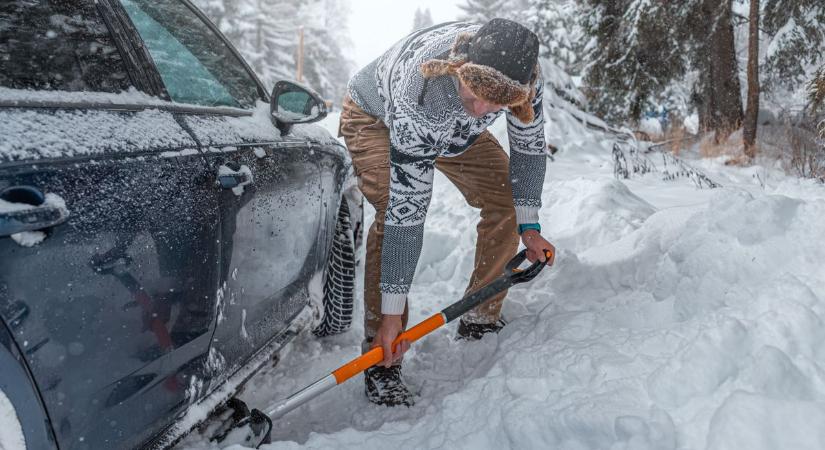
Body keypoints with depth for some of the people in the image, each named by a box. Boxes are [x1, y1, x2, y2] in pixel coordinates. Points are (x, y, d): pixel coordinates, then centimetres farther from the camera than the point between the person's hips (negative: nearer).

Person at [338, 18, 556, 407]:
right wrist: (392, 312, -40)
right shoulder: (419, 95, -45)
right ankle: (381, 360, -17)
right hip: (375, 117, -5)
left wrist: (528, 225, -6)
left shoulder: (522, 75, -30)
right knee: (392, 217, -28)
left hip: (451, 126, 6)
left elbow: (529, 146, -9)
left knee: (506, 202, -4)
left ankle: (480, 322, 13)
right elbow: (406, 212, -44)